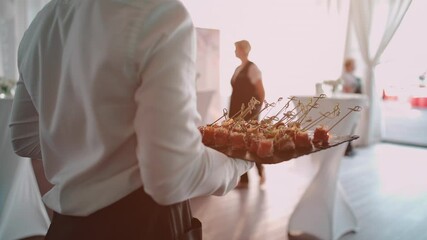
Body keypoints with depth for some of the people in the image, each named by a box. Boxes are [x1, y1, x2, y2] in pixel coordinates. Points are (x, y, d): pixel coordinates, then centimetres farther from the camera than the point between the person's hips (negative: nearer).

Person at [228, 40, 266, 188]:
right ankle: (243, 178, 16)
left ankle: (260, 171, 23)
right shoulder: (238, 69, 14)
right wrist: (231, 112, 12)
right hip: (237, 112, 7)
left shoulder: (253, 68, -9)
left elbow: (261, 92, -9)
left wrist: (257, 110, -7)